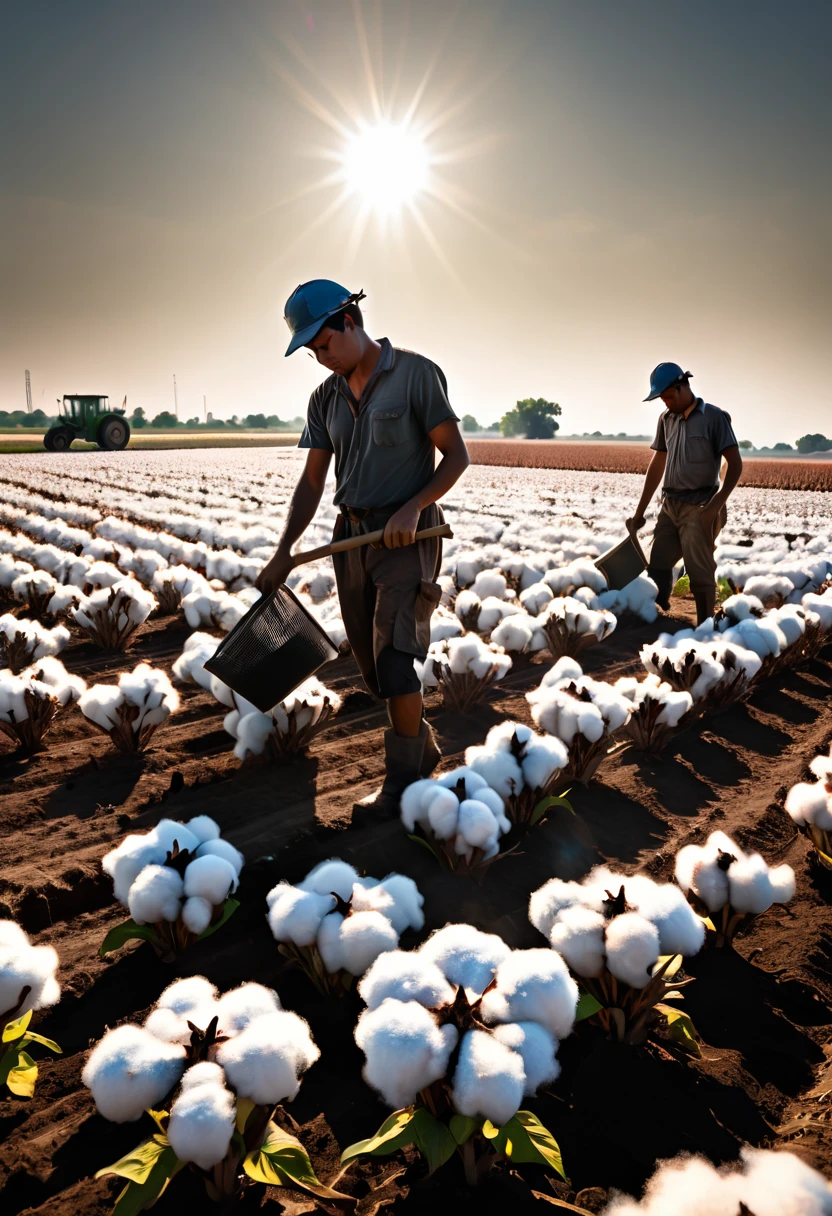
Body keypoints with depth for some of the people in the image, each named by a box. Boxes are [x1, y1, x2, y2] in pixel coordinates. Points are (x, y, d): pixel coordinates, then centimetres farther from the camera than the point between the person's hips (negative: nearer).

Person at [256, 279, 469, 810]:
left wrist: (413, 507, -22)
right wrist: (284, 552, 1)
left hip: (407, 537, -6)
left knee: (394, 654, -12)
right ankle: (424, 750, 28)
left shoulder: (416, 374, -7)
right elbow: (312, 480, 11)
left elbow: (457, 456, -7)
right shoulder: (325, 397, 10)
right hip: (352, 535, 6)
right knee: (372, 661, 9)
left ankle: (402, 780, 1)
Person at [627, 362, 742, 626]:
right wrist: (640, 511, 15)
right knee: (657, 567, 4)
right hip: (670, 505, 6)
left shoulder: (714, 417, -6)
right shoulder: (666, 419, 11)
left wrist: (716, 505, -21)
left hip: (699, 507, -6)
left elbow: (735, 464, -9)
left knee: (700, 573, -4)